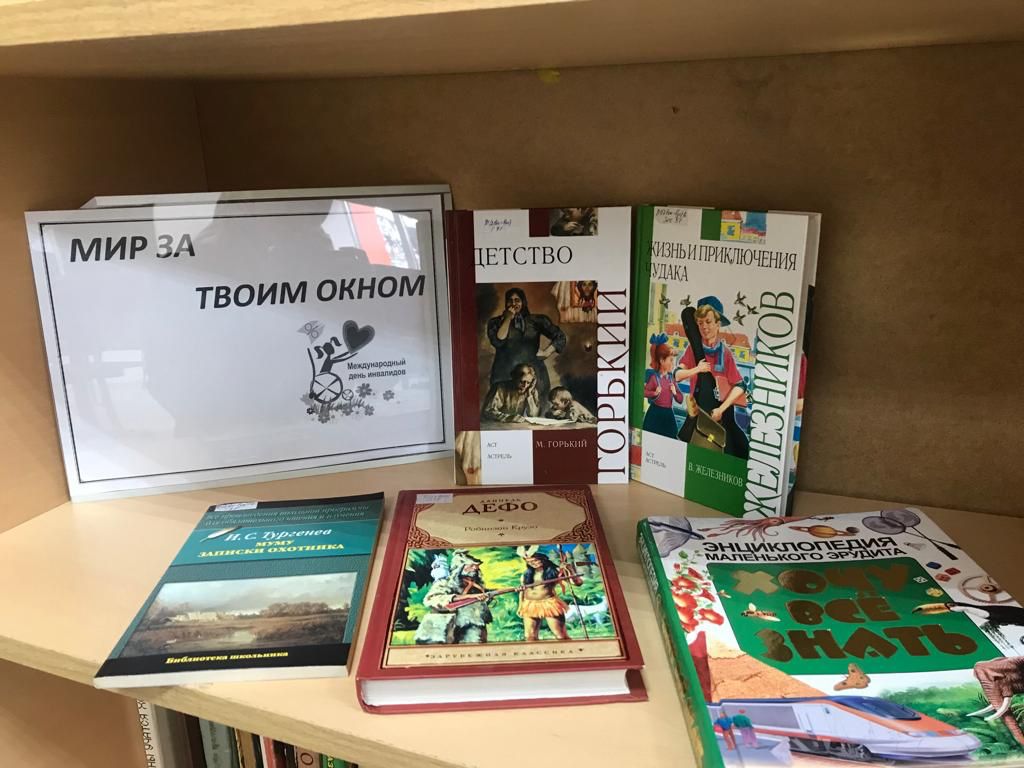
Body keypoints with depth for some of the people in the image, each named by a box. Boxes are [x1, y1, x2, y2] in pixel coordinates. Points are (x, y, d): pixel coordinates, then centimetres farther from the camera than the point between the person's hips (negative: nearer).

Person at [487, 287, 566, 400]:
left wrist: (546, 353, 0)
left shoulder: (536, 321, 11)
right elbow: (498, 341, -8)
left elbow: (560, 337, 12)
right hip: (505, 376, -1)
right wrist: (507, 319, -3)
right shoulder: (496, 322, 10)